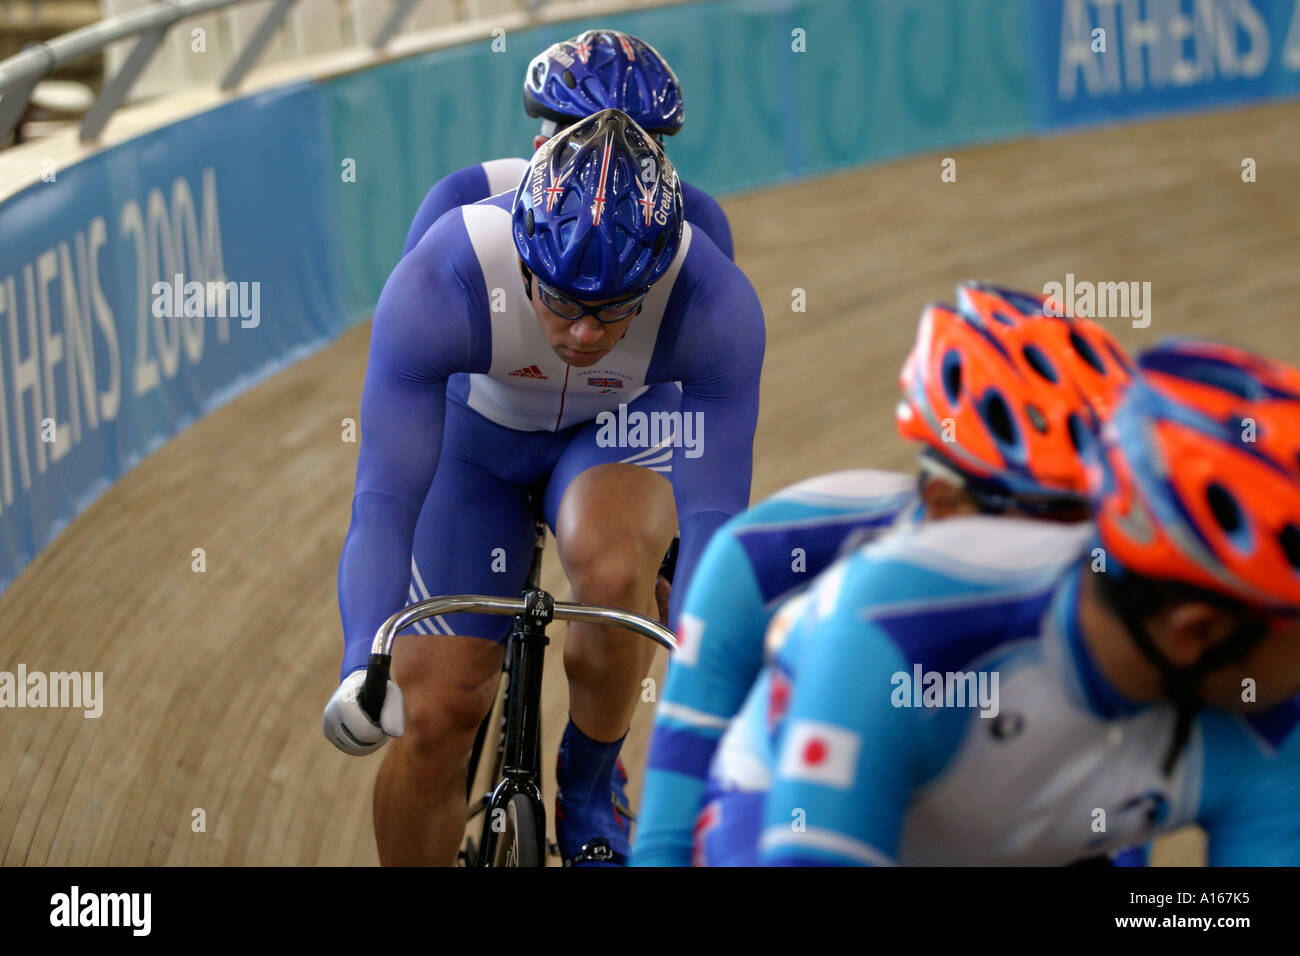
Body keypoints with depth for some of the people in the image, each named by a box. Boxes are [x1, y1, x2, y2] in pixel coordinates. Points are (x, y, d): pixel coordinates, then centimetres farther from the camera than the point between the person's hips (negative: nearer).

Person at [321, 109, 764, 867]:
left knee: (611, 565, -34)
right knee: (435, 715, -7)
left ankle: (591, 785, -7)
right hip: (476, 431, 1)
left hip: (618, 429, 0)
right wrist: (362, 670, -55)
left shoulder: (716, 305, -37)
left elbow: (715, 518, -38)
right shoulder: (438, 285, -38)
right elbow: (386, 501, -41)